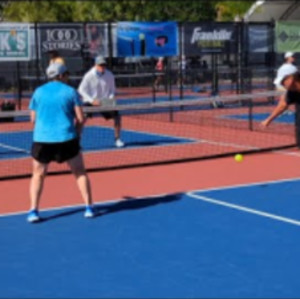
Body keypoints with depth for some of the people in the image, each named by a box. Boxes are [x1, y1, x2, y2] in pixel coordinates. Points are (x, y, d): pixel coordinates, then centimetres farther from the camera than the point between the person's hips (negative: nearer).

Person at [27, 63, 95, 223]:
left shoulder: (38, 92, 8)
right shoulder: (70, 91, 2)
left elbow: (33, 118, 10)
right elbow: (80, 118, -2)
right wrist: (77, 134, 14)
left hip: (42, 139, 2)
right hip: (66, 138, -1)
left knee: (38, 175, 16)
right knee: (80, 172, 15)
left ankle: (33, 211, 5)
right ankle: (89, 208, 12)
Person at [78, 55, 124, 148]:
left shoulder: (109, 75, -9)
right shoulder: (89, 76, -16)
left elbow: (112, 89, 6)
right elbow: (82, 90, -10)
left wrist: (110, 98, -15)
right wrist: (92, 100, -20)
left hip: (105, 102, 3)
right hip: (90, 102, -3)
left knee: (117, 116, -8)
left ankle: (117, 139, 10)